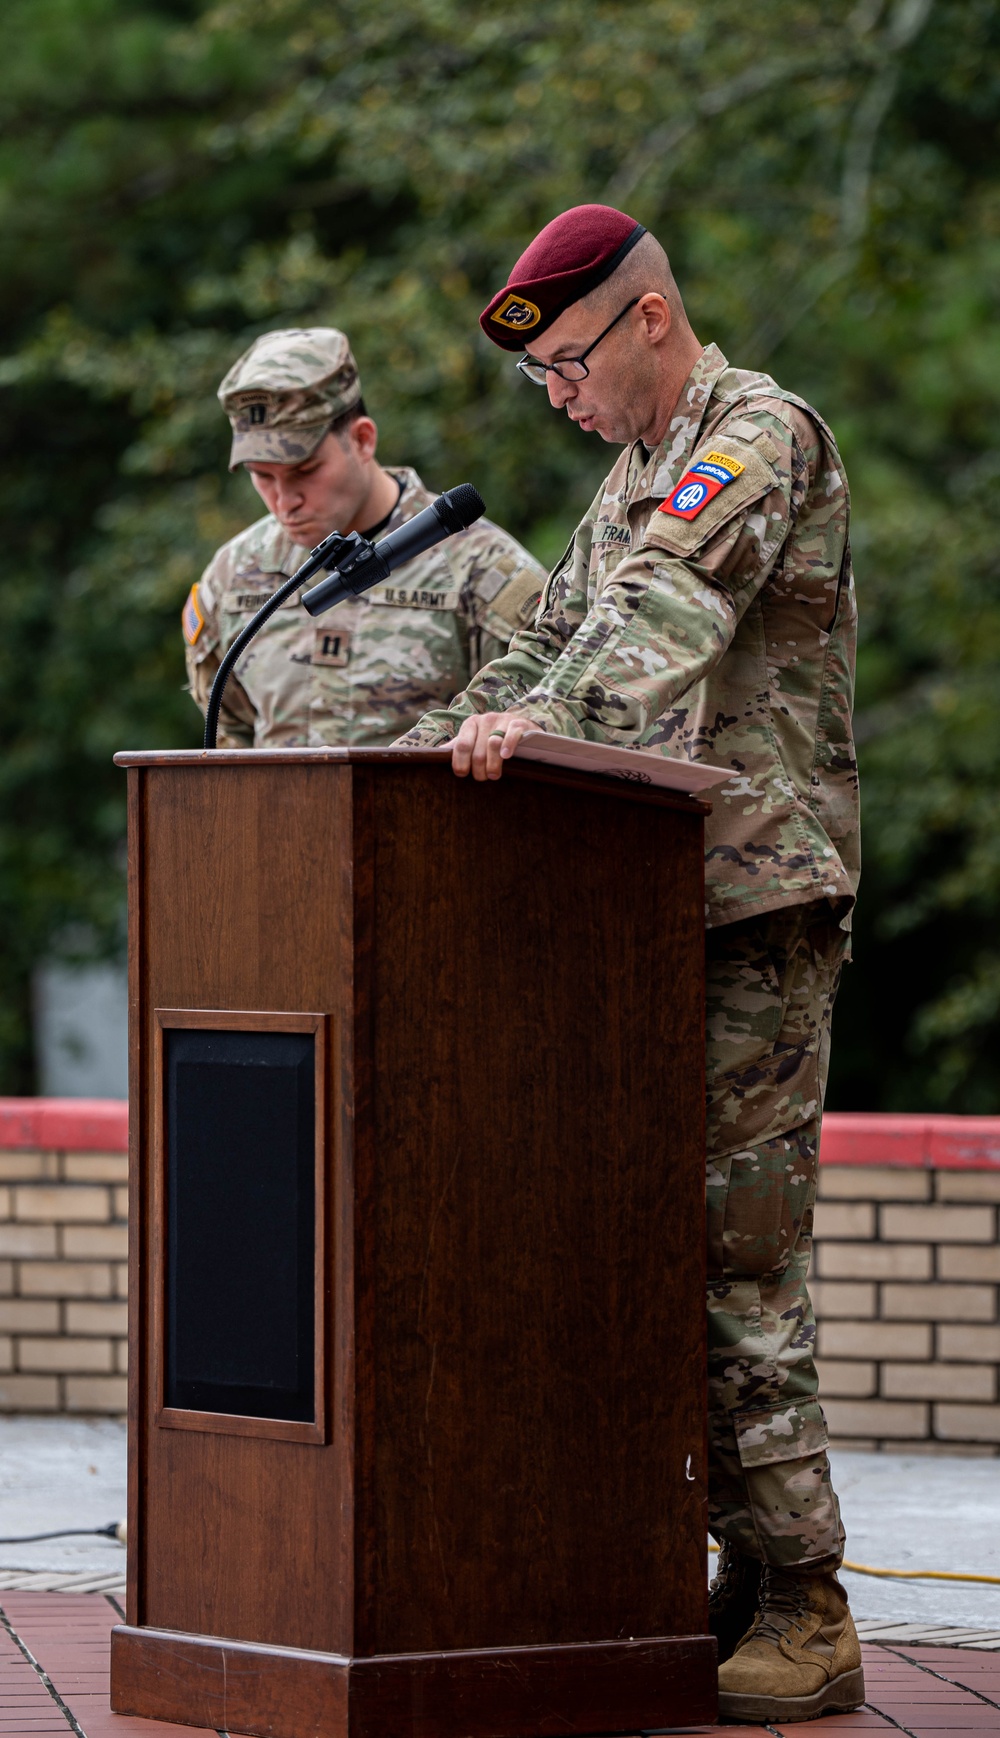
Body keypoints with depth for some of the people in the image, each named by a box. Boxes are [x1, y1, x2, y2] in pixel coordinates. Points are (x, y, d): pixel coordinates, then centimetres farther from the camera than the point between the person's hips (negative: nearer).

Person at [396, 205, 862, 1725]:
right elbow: (551, 647, 26)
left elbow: (674, 610, -25)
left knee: (740, 1242, -11)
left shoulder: (765, 434, -7)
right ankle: (753, 1574, 9)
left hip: (759, 904, -9)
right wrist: (424, 750, 11)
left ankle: (805, 1612, -9)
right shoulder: (636, 480, 22)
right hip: (654, 909, 9)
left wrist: (549, 721, -40)